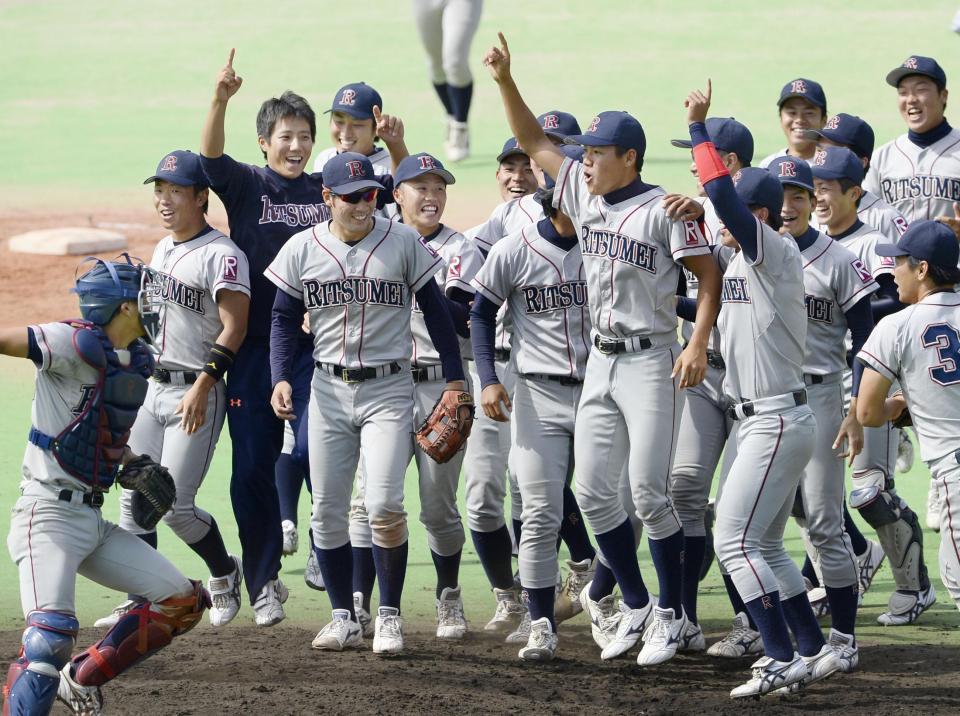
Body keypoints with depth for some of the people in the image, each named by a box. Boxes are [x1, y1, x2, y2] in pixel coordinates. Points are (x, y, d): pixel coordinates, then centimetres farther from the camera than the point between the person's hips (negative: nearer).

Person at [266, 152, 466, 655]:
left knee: (384, 505, -15)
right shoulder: (302, 250, 0)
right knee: (327, 510, 2)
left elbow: (435, 310, 3)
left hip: (388, 389, -3)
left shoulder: (403, 243, -5)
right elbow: (284, 320, 8)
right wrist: (280, 379, -7)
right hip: (329, 389, 3)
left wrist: (454, 378, 1)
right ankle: (343, 619, 12)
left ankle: (389, 615, -1)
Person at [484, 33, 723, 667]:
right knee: (594, 492, 5)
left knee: (649, 491, -9)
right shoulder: (585, 198, 8)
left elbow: (710, 273, -13)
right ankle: (637, 606, 17)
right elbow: (535, 142, 14)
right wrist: (505, 81, 2)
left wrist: (698, 344, -23)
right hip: (601, 363, 7)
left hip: (652, 362, -7)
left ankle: (672, 615, 3)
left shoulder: (662, 210, -12)